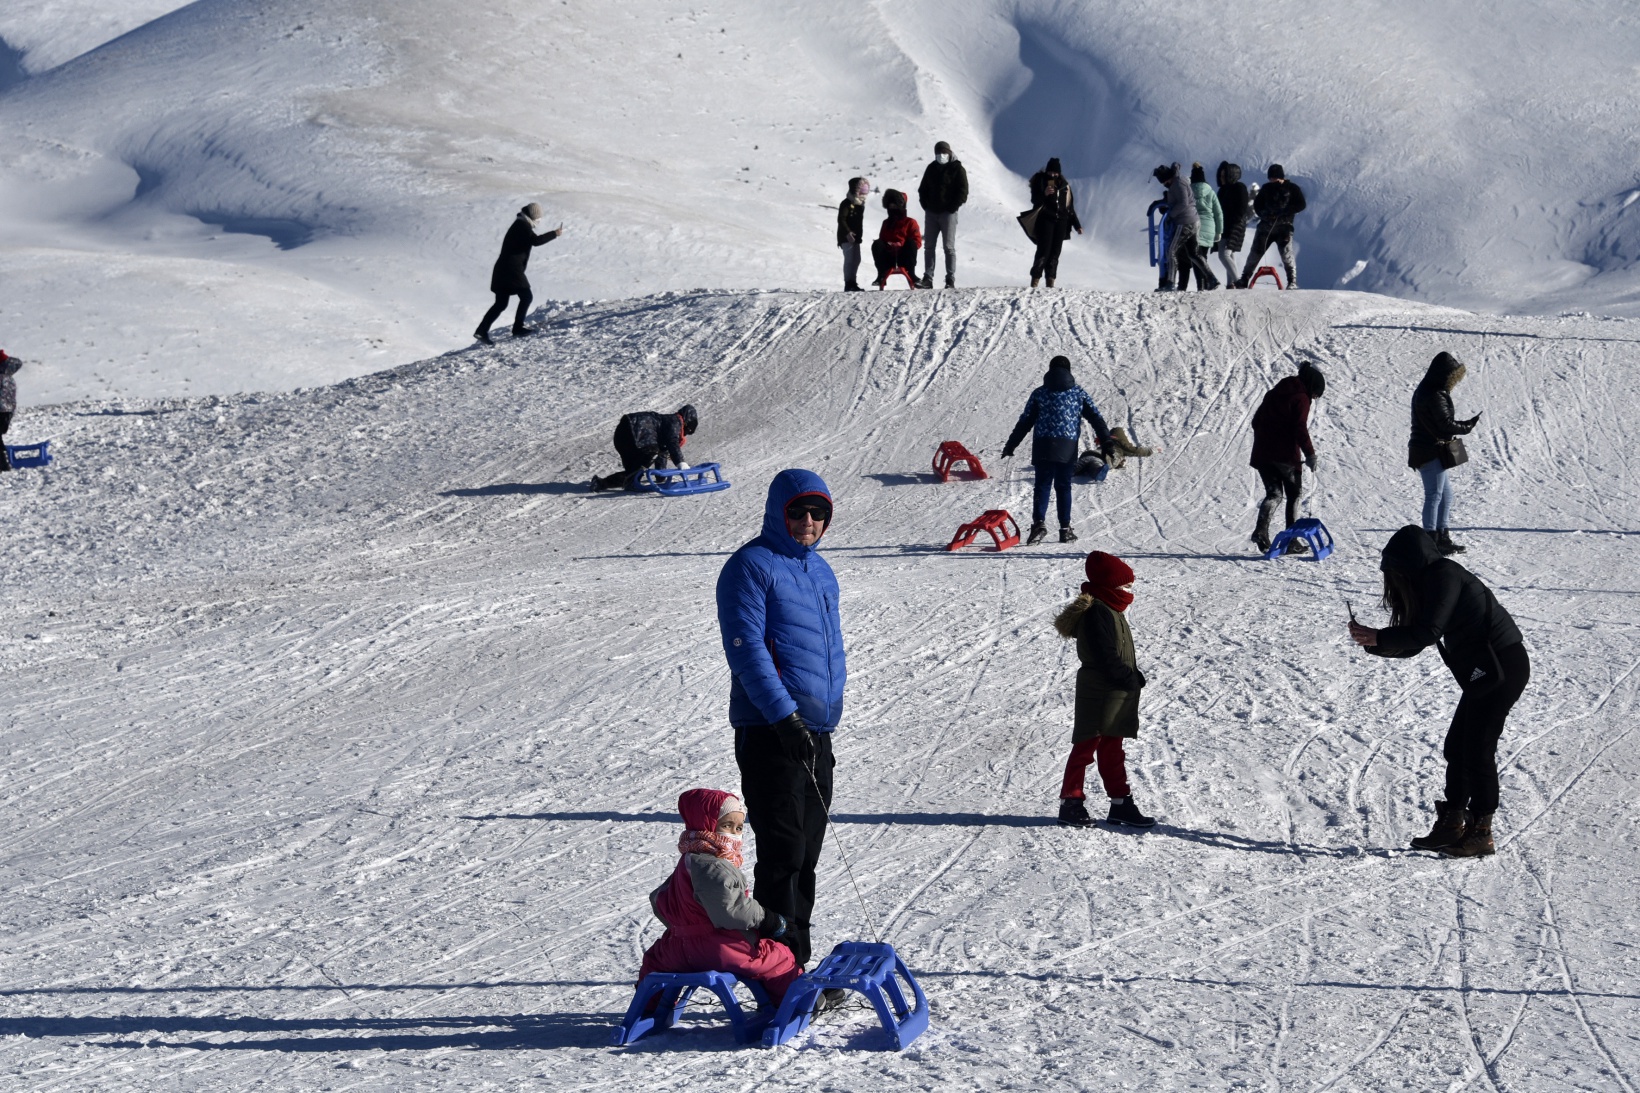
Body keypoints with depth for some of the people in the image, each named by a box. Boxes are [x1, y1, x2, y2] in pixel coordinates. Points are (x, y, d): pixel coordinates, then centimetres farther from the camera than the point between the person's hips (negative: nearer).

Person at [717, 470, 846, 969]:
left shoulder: (821, 572, 18)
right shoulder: (751, 566, -7)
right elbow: (746, 647, -15)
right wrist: (783, 714, -22)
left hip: (815, 734, 8)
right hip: (769, 734, -8)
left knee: (805, 858, 10)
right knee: (784, 854, -10)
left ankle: (797, 968, 16)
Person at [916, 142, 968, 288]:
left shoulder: (957, 169, -2)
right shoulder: (931, 168, 13)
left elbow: (963, 191, -5)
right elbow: (922, 188, 20)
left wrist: (953, 207, -12)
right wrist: (925, 205, 5)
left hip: (948, 213, -5)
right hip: (931, 212, 5)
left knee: (949, 247, -5)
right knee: (929, 246, 3)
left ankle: (950, 281, -5)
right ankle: (927, 279, 6)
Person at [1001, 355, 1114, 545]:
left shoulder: (1039, 393, 10)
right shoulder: (1078, 393, 11)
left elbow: (1024, 422, 9)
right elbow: (1097, 419, 6)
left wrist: (1010, 446, 15)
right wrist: (1107, 445, 6)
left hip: (1043, 447, 0)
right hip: (1068, 449, 1)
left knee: (1042, 485, 0)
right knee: (1063, 486, 9)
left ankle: (1039, 524, -19)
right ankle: (1065, 529, 7)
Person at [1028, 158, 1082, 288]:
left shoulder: (1064, 185, 14)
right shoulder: (1040, 181, 1)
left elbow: (1070, 207, 19)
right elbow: (1035, 200, -7)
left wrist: (1077, 225, 18)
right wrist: (1044, 194, -28)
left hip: (1061, 222, 4)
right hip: (1045, 220, -4)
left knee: (1055, 253, 0)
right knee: (1044, 250, -13)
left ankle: (1051, 281, 1)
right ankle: (1035, 279, -10)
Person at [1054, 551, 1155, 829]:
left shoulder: (1111, 610, 15)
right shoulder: (1096, 612, -17)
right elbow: (1106, 657, -21)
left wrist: (1134, 675, 3)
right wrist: (1131, 678, -13)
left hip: (1117, 695, 10)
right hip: (1099, 693, -10)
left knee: (1112, 749, 13)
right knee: (1087, 745, -4)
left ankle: (1121, 804, 17)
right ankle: (1070, 802, 2)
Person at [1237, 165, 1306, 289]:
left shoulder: (1292, 188, 1)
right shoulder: (1266, 188, 12)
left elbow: (1300, 205, -5)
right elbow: (1257, 205, 16)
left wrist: (1284, 212, -17)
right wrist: (1264, 214, -5)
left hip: (1284, 227, -4)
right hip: (1265, 226, 4)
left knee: (1287, 255, -15)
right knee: (1255, 253, 4)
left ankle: (1293, 282, -6)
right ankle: (1244, 280, 13)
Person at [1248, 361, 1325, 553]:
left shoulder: (1274, 393, 16)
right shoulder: (1301, 398, -7)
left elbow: (1256, 420, 20)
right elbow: (1300, 429, -16)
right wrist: (1310, 453, -13)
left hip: (1262, 453, 6)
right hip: (1286, 455, -6)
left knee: (1274, 494, 8)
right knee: (1294, 495, 10)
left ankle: (1261, 529, -17)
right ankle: (1292, 540, 7)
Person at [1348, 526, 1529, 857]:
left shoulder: (1444, 576, -15)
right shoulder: (1431, 581, 15)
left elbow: (1428, 632, -22)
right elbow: (1413, 643, 16)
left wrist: (1379, 638, -16)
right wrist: (1373, 643, 4)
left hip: (1502, 666, -10)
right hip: (1484, 671, 10)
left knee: (1477, 749, -5)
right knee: (1456, 747, 12)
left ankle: (1480, 834, 1)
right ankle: (1452, 825, 19)